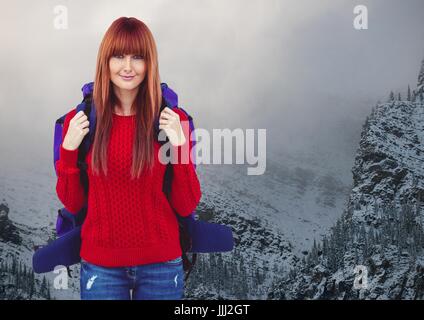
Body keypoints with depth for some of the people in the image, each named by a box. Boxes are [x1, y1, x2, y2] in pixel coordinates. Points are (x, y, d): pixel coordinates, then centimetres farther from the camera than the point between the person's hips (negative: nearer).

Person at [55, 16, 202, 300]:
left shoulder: (173, 120, -5)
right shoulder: (80, 120, -3)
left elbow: (187, 206, -5)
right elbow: (72, 203, 2)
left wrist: (179, 145, -16)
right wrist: (69, 149, -11)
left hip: (161, 264, 0)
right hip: (100, 265, 0)